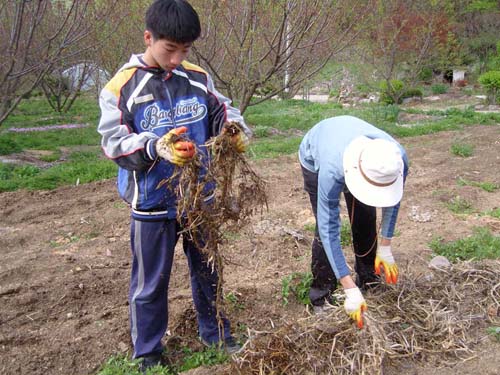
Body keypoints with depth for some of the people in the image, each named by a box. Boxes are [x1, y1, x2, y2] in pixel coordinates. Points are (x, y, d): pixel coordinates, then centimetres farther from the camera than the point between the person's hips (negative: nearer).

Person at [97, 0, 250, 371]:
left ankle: (216, 334, 42)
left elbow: (222, 112, 9)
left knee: (208, 271, 20)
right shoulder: (121, 87, -11)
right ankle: (148, 353, 31)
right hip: (153, 204, -3)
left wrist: (236, 130, -15)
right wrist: (157, 147, -33)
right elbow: (114, 143, -15)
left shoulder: (198, 78, 0)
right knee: (151, 283, 11)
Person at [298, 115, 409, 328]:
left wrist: (385, 248, -9)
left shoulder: (398, 160, -36)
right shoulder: (332, 170, -48)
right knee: (324, 229, -15)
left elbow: (392, 201, -13)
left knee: (366, 225, -2)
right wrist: (350, 290, -43)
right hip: (315, 159, -3)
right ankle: (321, 297, 0)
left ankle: (369, 282, 20)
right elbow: (329, 229, -42)